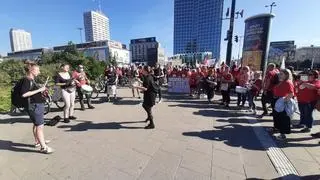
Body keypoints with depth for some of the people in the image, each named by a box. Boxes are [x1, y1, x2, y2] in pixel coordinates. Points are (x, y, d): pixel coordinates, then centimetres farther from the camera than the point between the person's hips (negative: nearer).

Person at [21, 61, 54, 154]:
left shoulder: (31, 80, 11)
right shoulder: (26, 80, -16)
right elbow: (24, 94, -26)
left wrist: (42, 91, 9)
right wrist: (39, 90, -22)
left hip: (38, 105, 10)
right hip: (34, 106, -10)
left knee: (37, 125, 21)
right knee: (40, 126, -5)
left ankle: (38, 141, 37)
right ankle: (43, 147, 4)